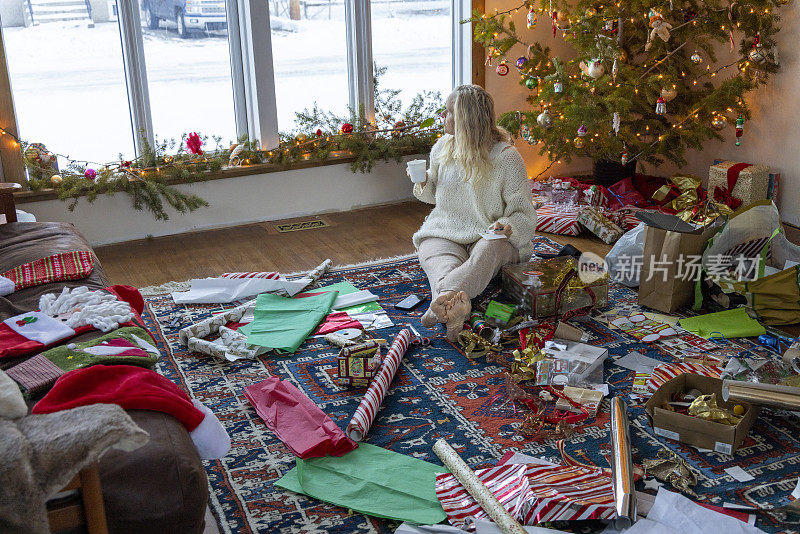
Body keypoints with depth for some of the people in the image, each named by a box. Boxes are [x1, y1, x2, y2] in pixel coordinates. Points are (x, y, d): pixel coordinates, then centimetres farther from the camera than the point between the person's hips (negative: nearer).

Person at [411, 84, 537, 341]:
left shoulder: (506, 157, -8)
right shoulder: (442, 147, 8)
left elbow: (523, 214, -5)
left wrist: (507, 226, -28)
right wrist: (424, 185, 0)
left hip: (491, 236, -3)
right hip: (445, 233, 4)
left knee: (487, 251, -39)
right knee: (440, 259, -32)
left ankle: (440, 303, -65)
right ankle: (454, 305, -66)